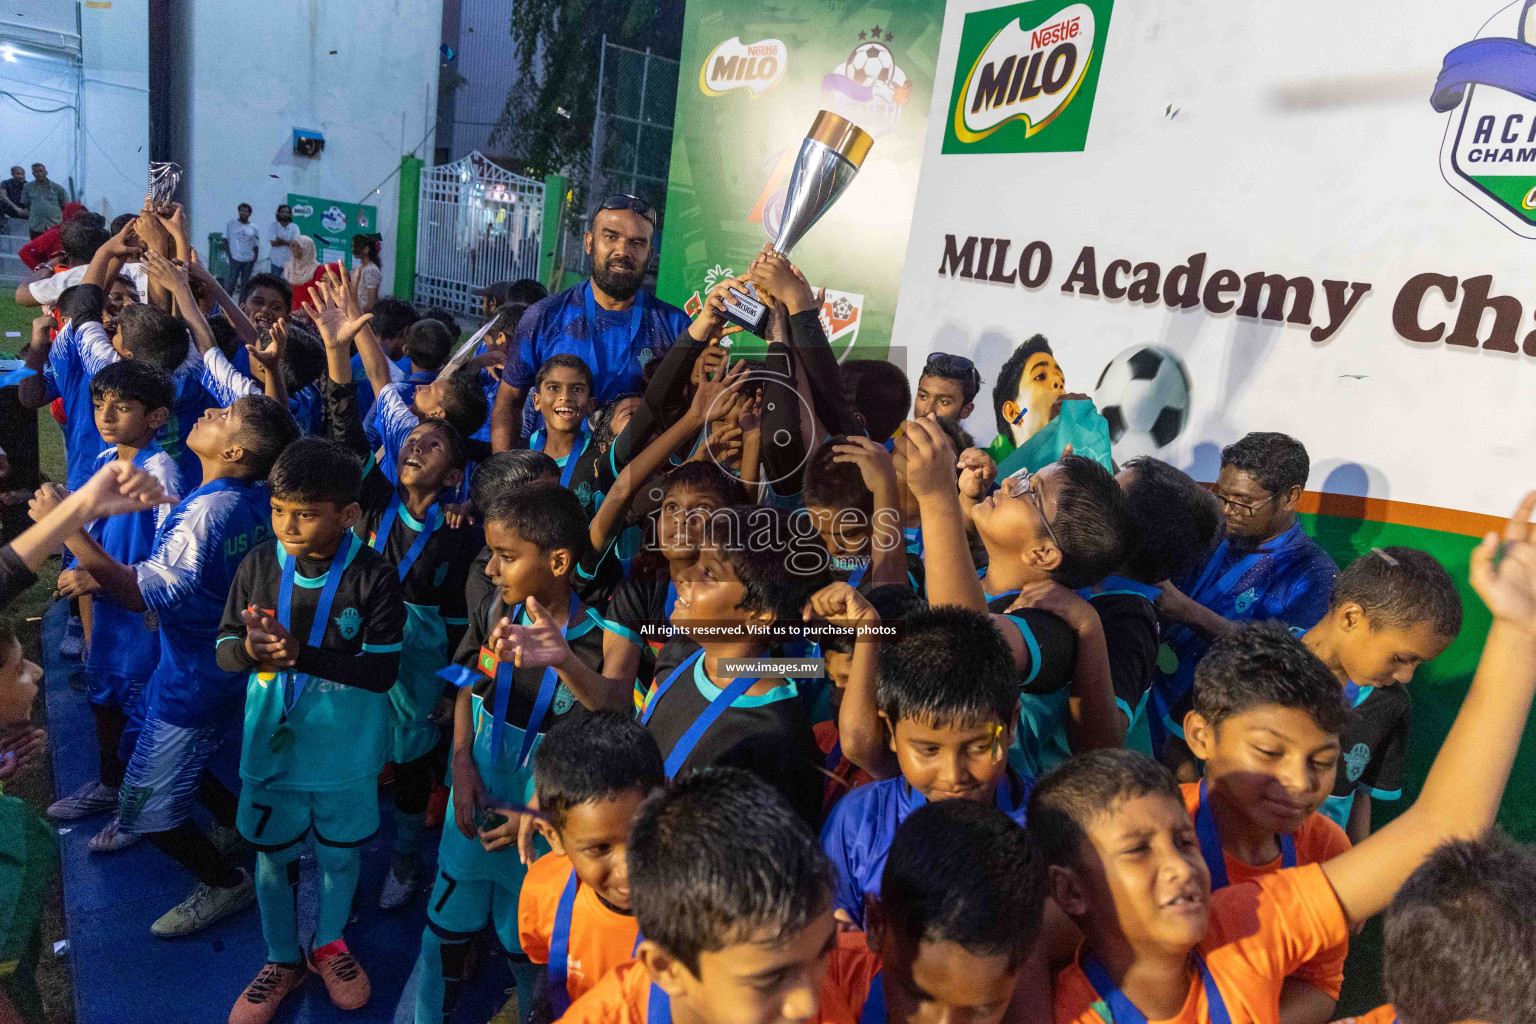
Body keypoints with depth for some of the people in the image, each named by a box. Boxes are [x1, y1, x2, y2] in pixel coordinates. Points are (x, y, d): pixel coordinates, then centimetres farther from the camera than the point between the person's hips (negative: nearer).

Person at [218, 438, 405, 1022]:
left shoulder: (373, 577, -19)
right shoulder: (259, 565, -9)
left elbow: (382, 670, -21)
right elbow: (223, 652, -4)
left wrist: (300, 653, -31)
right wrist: (252, 647, -28)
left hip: (346, 750, -2)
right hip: (273, 743, 2)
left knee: (339, 854, 18)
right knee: (271, 856, 18)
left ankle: (328, 943, 47)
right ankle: (283, 960, 43)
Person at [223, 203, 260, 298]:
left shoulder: (254, 228, 8)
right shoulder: (231, 224, 4)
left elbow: (256, 245, 11)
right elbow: (225, 240, 4)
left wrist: (254, 259, 1)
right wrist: (229, 256, -5)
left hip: (249, 260, 2)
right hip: (235, 259, -2)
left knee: (245, 283, 7)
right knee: (231, 282, -6)